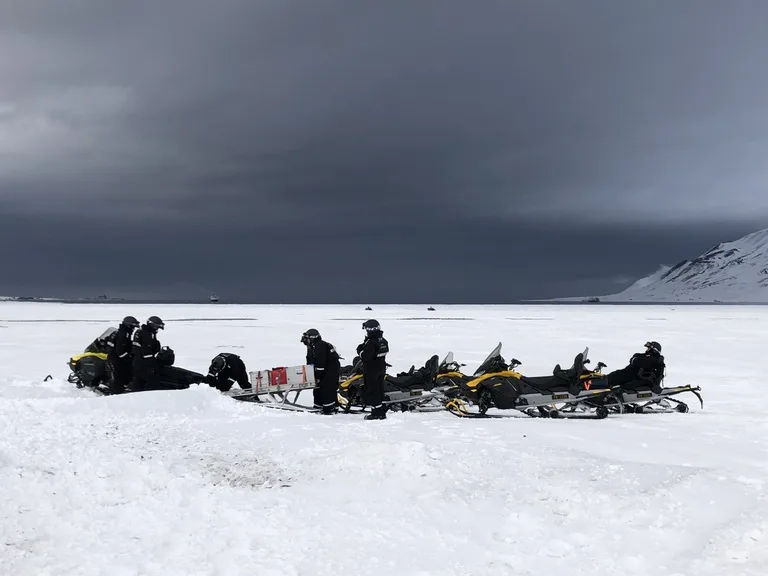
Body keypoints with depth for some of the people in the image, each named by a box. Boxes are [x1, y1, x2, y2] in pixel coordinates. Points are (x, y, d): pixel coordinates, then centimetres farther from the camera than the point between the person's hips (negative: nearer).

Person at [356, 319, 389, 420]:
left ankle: (376, 412, -1)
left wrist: (360, 350, -8)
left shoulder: (371, 343, -22)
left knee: (372, 391, -1)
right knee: (380, 390, 14)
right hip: (381, 369, 9)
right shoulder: (383, 341, 6)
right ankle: (382, 412, 18)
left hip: (371, 371, -9)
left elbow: (366, 357, -27)